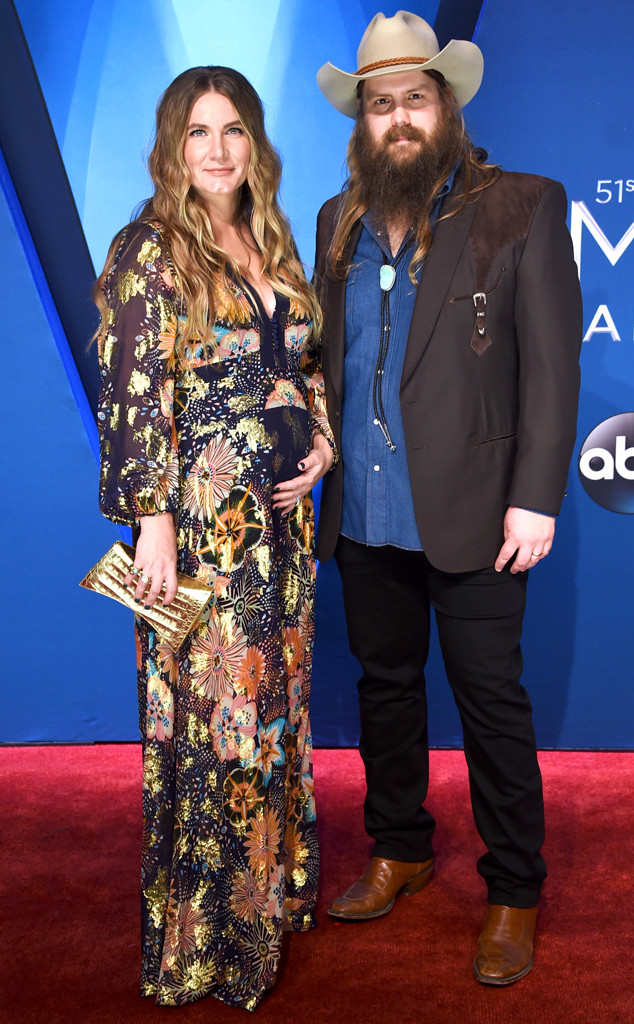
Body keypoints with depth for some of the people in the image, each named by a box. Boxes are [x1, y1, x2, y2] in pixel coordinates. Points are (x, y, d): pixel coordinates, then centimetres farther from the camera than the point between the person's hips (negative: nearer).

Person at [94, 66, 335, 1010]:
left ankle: (275, 880, 35)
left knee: (276, 697, 15)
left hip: (281, 509, 7)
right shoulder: (149, 251, -7)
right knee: (210, 713, 2)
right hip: (201, 516, -7)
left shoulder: (273, 243, 13)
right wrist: (153, 522, -16)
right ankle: (203, 935, 20)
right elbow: (135, 397, -12)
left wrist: (320, 442, 3)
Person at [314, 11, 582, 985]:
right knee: (386, 684, 16)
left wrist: (535, 498, -13)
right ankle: (399, 850, 37)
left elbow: (552, 363, -7)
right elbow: (326, 356, 14)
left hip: (471, 514, -4)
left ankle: (515, 895, 23)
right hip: (363, 514, 5)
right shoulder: (339, 221, 12)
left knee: (491, 702, 4)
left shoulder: (522, 207, -2)